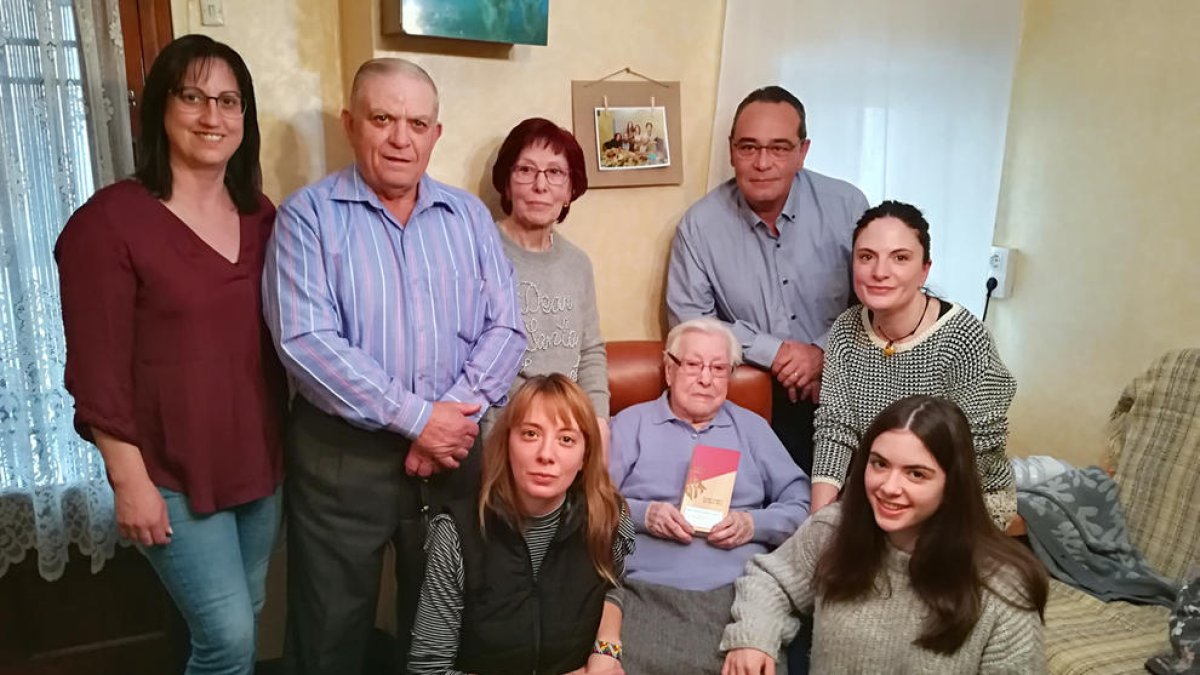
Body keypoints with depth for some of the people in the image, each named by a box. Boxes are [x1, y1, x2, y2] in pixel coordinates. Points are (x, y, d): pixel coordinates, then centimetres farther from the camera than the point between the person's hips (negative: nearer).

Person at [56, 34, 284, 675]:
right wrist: (129, 481, -14)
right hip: (174, 471, -6)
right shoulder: (109, 221, -13)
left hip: (259, 458, 6)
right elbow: (97, 371, -13)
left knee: (245, 617, 19)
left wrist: (286, 441, 10)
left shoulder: (261, 215, 5)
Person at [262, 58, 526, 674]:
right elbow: (305, 341, -17)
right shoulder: (308, 215, -6)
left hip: (451, 449, 3)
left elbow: (505, 330, 0)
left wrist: (453, 412, -14)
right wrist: (416, 418, -19)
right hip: (341, 455, -2)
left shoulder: (469, 216, 6)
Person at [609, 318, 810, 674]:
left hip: (741, 592, 2)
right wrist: (641, 514, -11)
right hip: (649, 591, -1)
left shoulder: (752, 427, 20)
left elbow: (802, 503, 12)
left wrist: (754, 524, -6)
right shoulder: (630, 422, 13)